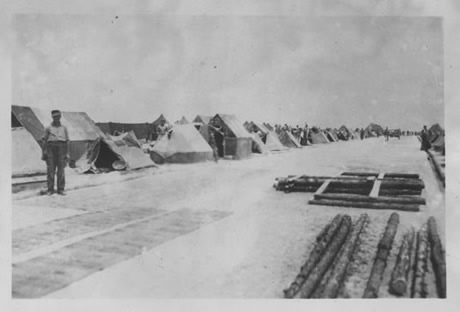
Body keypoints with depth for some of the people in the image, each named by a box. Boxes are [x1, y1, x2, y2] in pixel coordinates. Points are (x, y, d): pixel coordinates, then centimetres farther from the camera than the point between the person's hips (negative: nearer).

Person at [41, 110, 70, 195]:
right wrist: (43, 153, 1)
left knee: (61, 169, -3)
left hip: (61, 149, 0)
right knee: (50, 169, -3)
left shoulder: (64, 128, 14)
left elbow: (67, 141, 11)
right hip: (51, 148, 0)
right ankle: (50, 189, 2)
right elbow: (44, 141, 10)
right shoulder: (48, 128, 12)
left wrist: (67, 153, 2)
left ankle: (61, 189, 0)